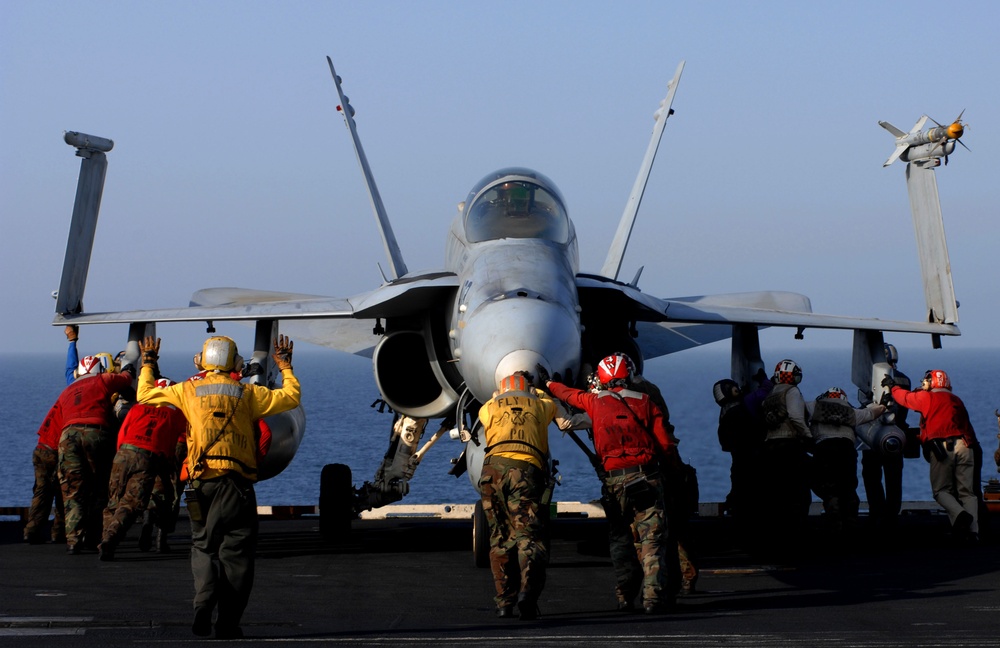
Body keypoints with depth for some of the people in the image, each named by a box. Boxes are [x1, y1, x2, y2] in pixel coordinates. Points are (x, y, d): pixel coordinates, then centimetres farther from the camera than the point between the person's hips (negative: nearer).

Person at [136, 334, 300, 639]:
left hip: (201, 482, 1)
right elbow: (291, 397, 12)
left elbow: (145, 395, 18)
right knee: (235, 551, 3)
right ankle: (228, 622, -2)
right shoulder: (248, 394, 4)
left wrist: (147, 364, 33)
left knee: (203, 546, 14)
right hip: (237, 483, -1)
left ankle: (204, 600, -11)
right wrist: (285, 366, 26)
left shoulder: (188, 390, 6)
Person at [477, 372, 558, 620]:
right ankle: (528, 590, -32)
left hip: (494, 467, 1)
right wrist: (534, 390, 73)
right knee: (529, 536, -8)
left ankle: (504, 601, 0)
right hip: (526, 470, -1)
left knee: (500, 539, 9)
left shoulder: (490, 408, 28)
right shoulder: (540, 405, 29)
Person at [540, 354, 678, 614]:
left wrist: (549, 383, 51)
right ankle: (654, 597, -14)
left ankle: (625, 596, 9)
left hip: (614, 480, 2)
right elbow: (665, 446, 1)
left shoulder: (595, 401, 11)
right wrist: (674, 464, 19)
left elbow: (570, 395, 33)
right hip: (646, 476, -2)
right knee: (653, 538, -5)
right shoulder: (644, 401, 6)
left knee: (621, 538, 14)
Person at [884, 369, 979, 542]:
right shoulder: (956, 400, 26)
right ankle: (973, 530, -15)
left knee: (941, 490, 4)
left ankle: (959, 514, -25)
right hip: (964, 446, 4)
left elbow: (905, 398, 27)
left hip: (941, 447, -4)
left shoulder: (927, 397, 12)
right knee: (967, 492, 2)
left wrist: (892, 386, 40)